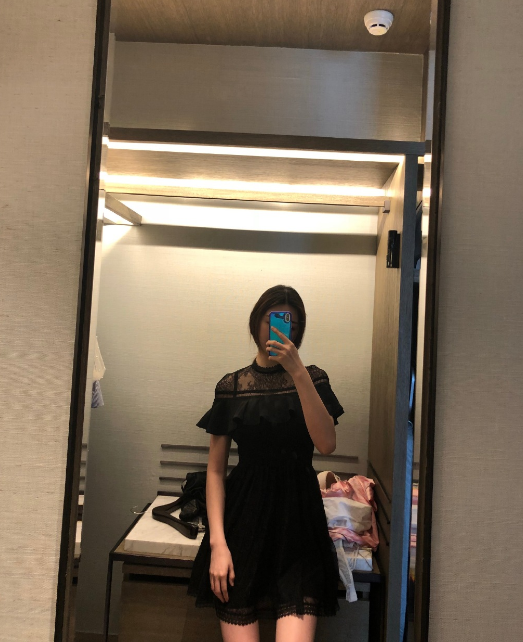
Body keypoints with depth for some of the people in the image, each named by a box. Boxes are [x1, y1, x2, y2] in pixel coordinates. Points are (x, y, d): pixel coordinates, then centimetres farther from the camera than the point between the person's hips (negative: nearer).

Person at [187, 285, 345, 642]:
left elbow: (327, 444, -11)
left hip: (298, 522, 0)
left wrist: (298, 373, -17)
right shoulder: (231, 386, 5)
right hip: (244, 521, 0)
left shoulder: (313, 380, 6)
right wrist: (217, 541, -6)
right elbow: (215, 470, 4)